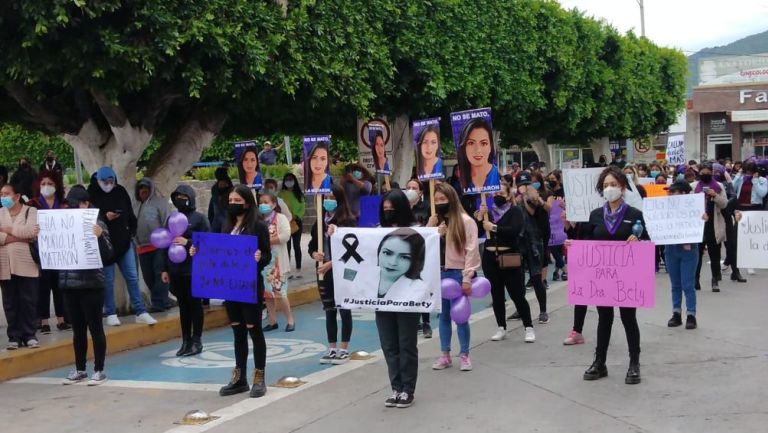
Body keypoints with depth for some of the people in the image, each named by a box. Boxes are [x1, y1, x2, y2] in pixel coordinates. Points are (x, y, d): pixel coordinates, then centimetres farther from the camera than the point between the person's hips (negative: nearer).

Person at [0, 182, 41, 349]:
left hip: (26, 264, -3)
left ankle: (29, 335, 8)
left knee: (29, 301, 0)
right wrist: (20, 237, -15)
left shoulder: (31, 211, 2)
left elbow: (32, 231, -16)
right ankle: (14, 336, 10)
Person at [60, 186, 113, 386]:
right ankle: (80, 369, 22)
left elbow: (107, 255, -10)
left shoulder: (97, 224, -5)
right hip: (69, 284, 5)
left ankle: (99, 370, 9)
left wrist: (100, 237, -26)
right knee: (78, 329, 13)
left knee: (95, 328, 1)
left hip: (91, 284, -5)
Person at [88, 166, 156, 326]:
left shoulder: (120, 191, 4)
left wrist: (132, 231, 5)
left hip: (124, 241, 3)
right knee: (108, 280, 3)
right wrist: (105, 217, -23)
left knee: (132, 277, 3)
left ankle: (140, 312, 7)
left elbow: (130, 214, 11)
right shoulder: (92, 194, -6)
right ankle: (110, 314, 13)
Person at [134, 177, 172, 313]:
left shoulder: (159, 202, -1)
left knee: (159, 274, -7)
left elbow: (166, 222, -6)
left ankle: (159, 302, -6)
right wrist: (136, 242, 14)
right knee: (148, 277, 9)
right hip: (142, 247, 7)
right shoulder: (136, 205, 18)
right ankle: (163, 300, 19)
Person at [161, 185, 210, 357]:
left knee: (195, 304, 2)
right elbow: (165, 244, 14)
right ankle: (186, 341, 16)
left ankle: (196, 341, 8)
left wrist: (187, 243, -19)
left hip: (194, 270, -5)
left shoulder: (199, 218, -4)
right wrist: (165, 269, 11)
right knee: (183, 305, 10)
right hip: (176, 270, 5)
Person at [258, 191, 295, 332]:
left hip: (277, 262, -6)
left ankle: (290, 320, 7)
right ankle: (272, 321, 16)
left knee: (279, 292, -7)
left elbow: (285, 236, -18)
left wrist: (266, 240, -16)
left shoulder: (281, 218, -4)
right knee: (267, 292, 7)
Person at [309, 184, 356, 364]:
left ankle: (344, 350, 9)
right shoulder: (320, 221, 8)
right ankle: (332, 349, 18)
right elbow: (312, 245, 12)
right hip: (323, 272, 5)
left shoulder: (348, 221, -8)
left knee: (344, 310, 2)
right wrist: (315, 255, -10)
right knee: (329, 311, 10)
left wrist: (331, 264, -19)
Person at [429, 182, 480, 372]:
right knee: (444, 315, 11)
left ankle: (464, 355, 10)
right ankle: (445, 355, 18)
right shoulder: (434, 221, 11)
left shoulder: (465, 221, -6)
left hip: (458, 273, -5)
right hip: (439, 273, 5)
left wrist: (467, 278, -14)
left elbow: (471, 250, -10)